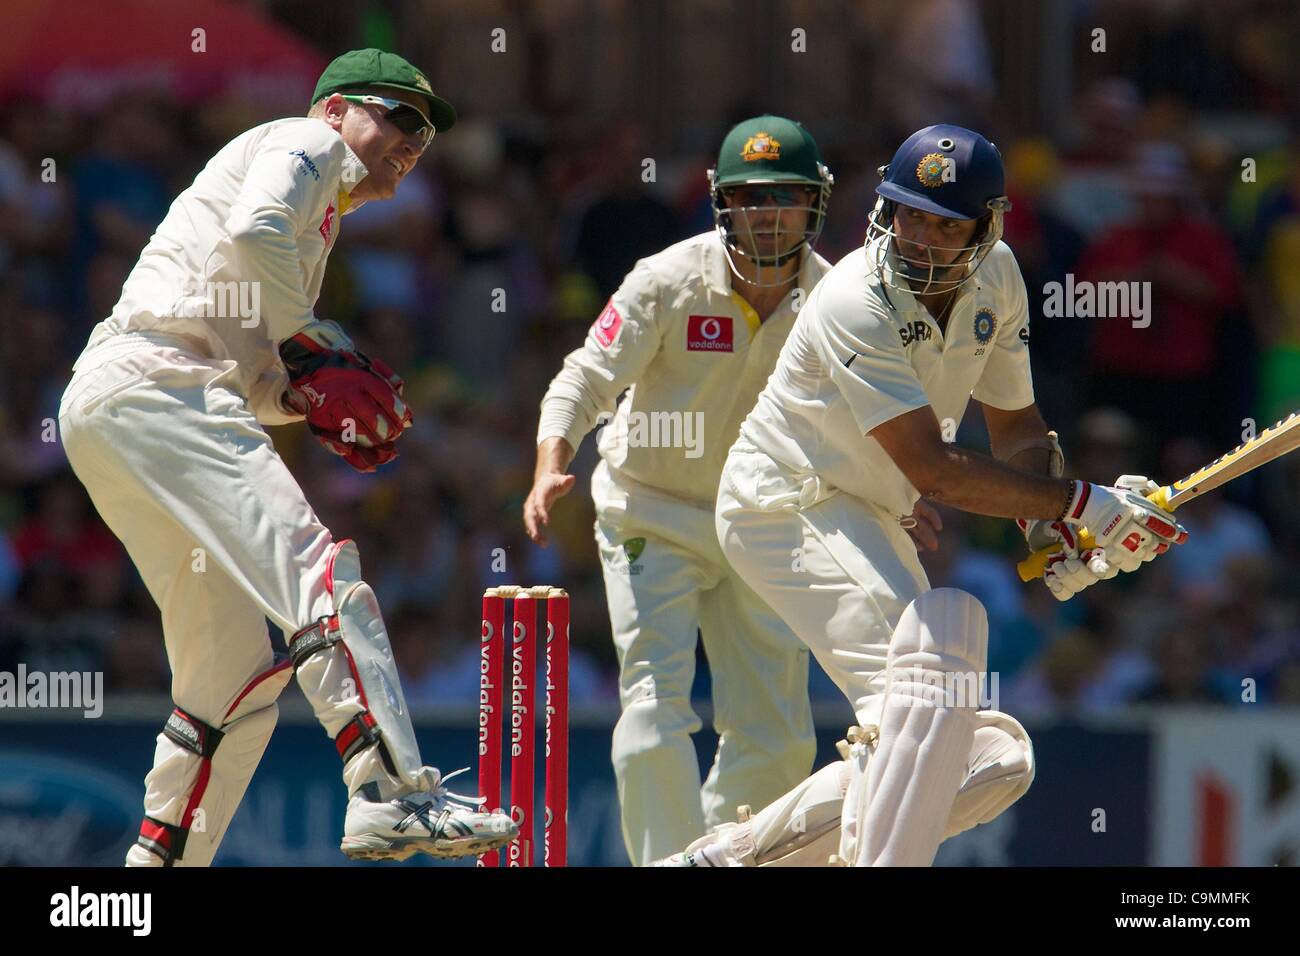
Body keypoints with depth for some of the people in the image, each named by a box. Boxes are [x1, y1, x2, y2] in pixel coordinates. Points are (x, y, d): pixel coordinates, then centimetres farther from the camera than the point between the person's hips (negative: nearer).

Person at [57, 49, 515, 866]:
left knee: (236, 675, 9)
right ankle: (394, 797, -36)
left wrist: (309, 397, 8)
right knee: (315, 568, -23)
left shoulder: (316, 232, 34)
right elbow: (254, 228, -15)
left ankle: (160, 862, 8)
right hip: (155, 379, -10)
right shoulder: (306, 143, 7)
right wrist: (308, 344, -5)